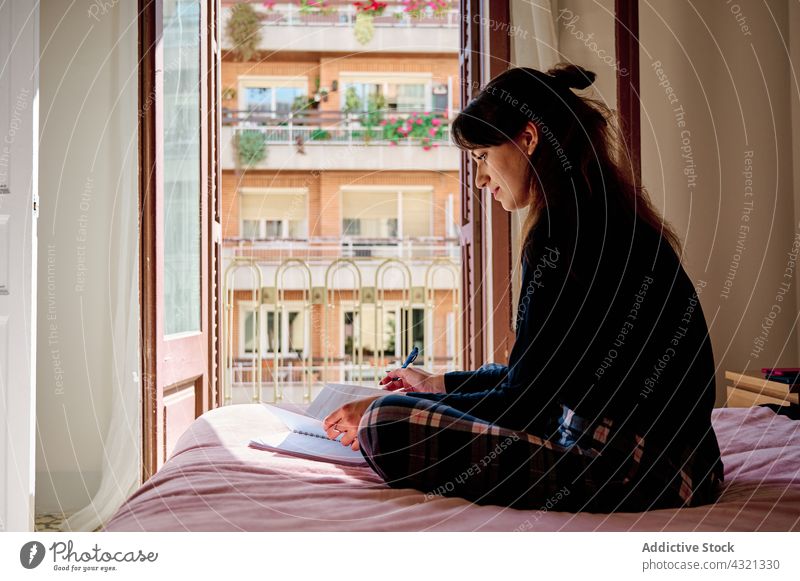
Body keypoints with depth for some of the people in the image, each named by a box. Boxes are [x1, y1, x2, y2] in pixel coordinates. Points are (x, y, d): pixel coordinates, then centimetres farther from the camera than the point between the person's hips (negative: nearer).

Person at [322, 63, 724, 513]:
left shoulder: (568, 228, -18)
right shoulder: (612, 217, 13)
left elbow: (524, 401, -16)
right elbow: (544, 375, 20)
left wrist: (380, 413, -7)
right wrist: (440, 384, 25)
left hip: (631, 471, -10)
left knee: (387, 427, -19)